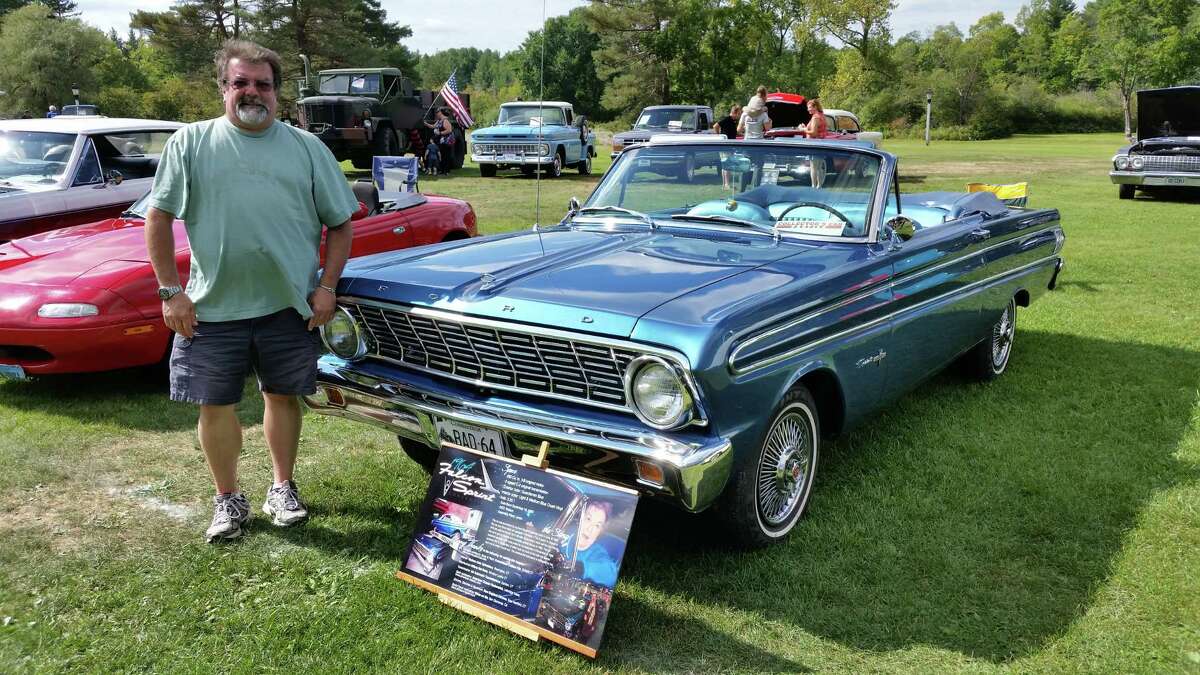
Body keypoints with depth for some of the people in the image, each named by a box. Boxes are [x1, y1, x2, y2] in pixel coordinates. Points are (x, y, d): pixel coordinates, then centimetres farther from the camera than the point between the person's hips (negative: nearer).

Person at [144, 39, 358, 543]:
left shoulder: (306, 148, 5)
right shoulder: (190, 143, 3)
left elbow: (339, 222, 6)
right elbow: (158, 218, 3)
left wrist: (327, 286, -4)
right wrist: (170, 292, -3)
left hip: (290, 305, 0)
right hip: (213, 307, 0)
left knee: (282, 397, 12)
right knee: (215, 404, 6)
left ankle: (282, 488, 29)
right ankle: (227, 499, 24)